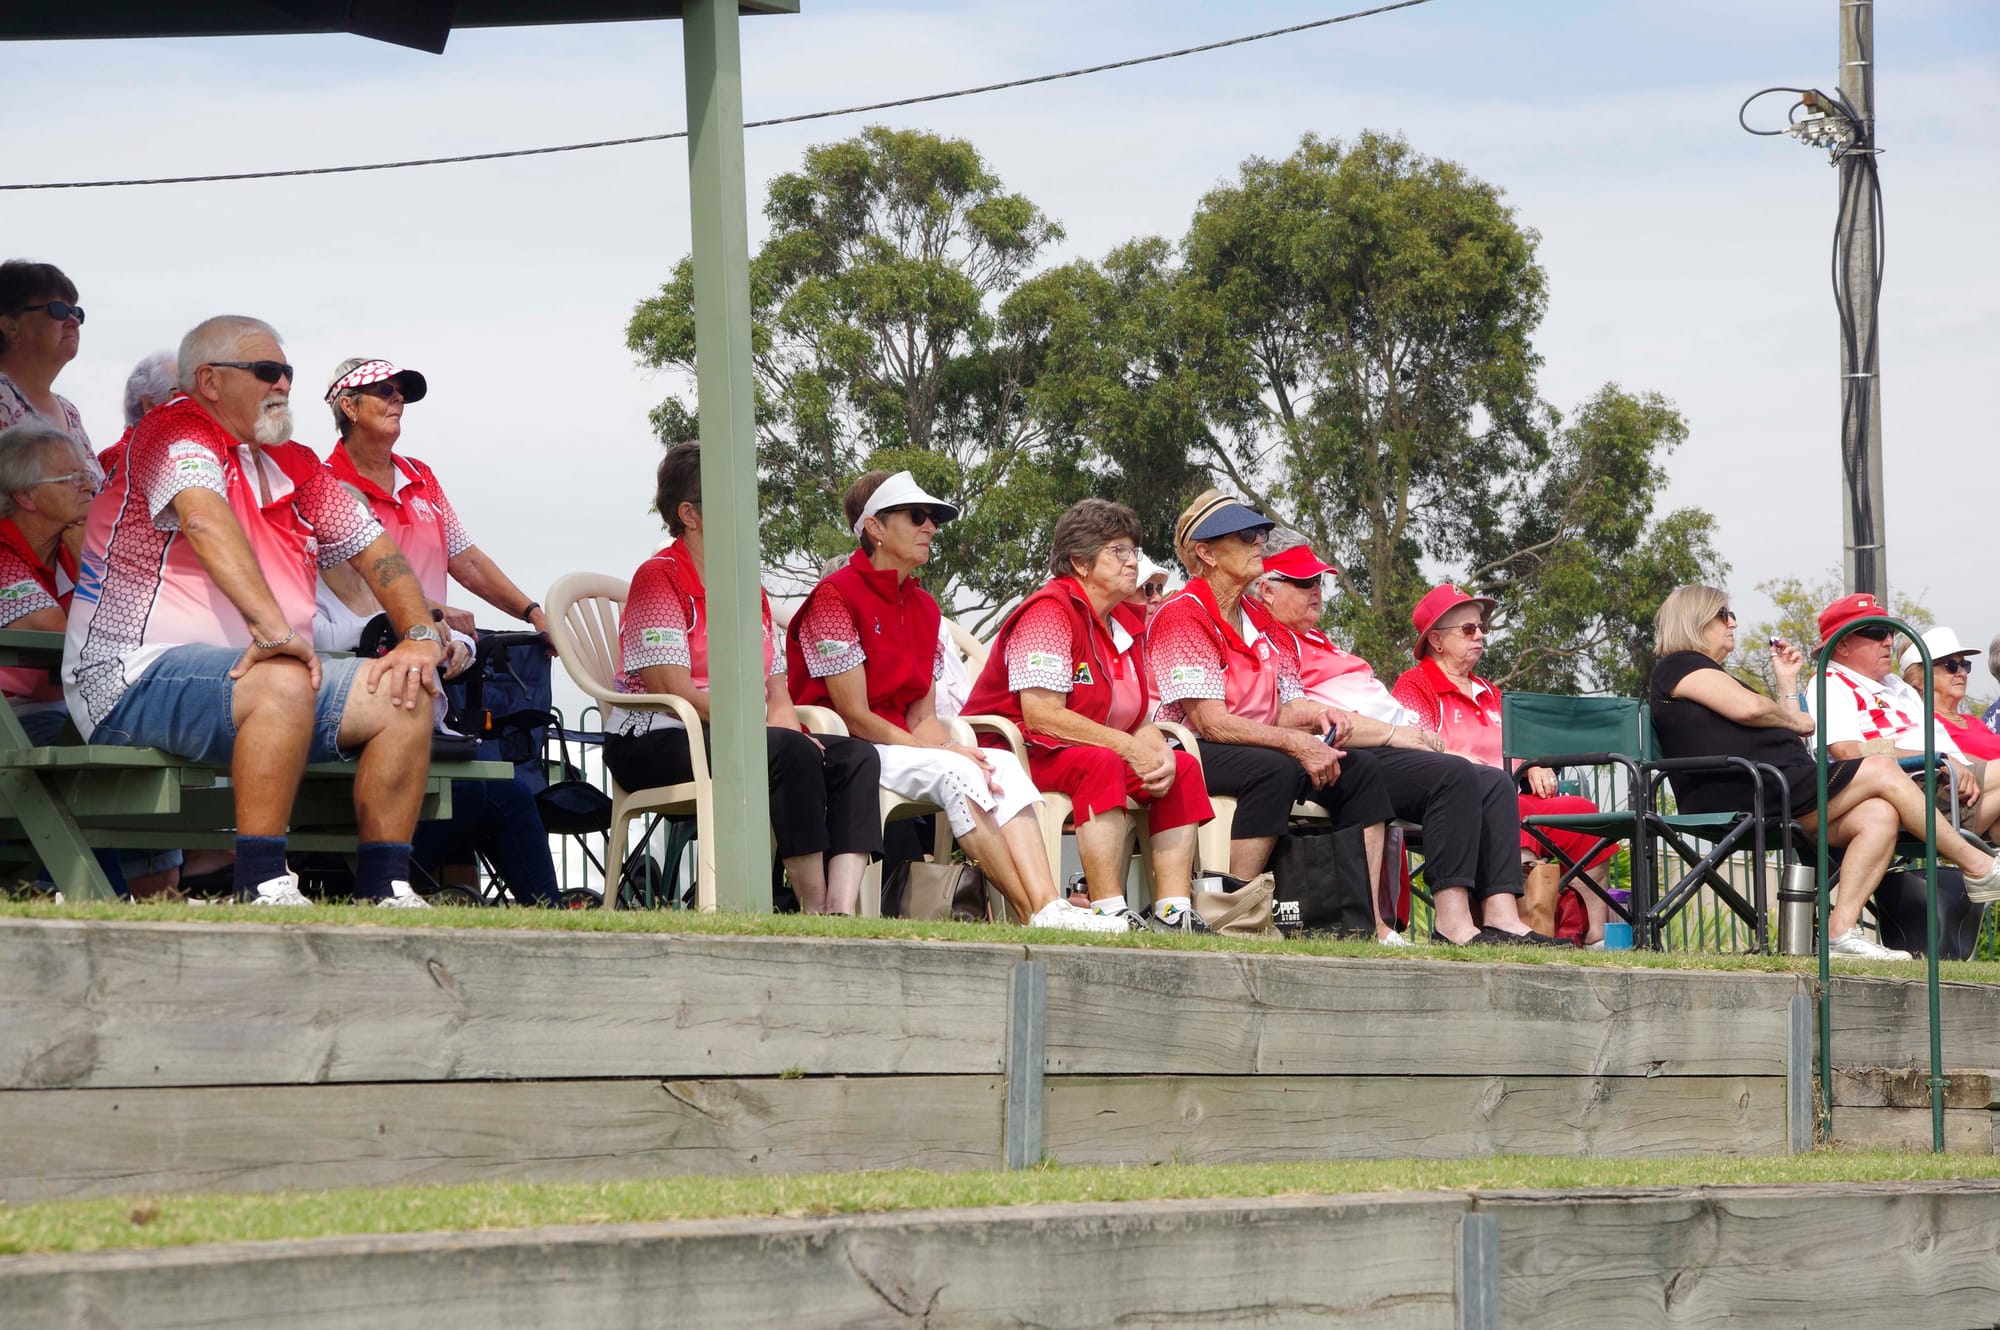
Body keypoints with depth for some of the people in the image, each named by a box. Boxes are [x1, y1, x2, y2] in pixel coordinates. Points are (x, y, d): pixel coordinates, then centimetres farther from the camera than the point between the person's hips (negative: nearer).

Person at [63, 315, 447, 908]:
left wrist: (422, 636, 1)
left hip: (267, 676, 9)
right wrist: (272, 629, -41)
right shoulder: (177, 433, -8)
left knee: (406, 695, -6)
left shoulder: (292, 464, 17)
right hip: (138, 676, -9)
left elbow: (372, 547, 19)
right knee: (284, 684, -36)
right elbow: (205, 518, -27)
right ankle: (262, 885, -36)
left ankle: (384, 887, -7)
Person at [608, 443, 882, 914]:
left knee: (857, 755, -13)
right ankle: (814, 906, -30)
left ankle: (841, 907, -31)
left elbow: (778, 693, 16)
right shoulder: (659, 577, -4)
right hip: (657, 747, -8)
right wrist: (770, 732, -21)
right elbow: (671, 689, -16)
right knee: (792, 752, -32)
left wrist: (786, 727, -9)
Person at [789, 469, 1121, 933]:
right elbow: (853, 715, -15)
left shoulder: (923, 608, 15)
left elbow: (923, 717, 11)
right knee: (956, 773, -30)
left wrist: (953, 750, -13)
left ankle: (1048, 905, -34)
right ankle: (1034, 914, -33)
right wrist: (943, 753, -19)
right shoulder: (835, 596, -10)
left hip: (904, 745, 8)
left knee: (1004, 766, -18)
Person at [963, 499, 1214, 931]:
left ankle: (1173, 912, -14)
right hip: (1015, 751, -9)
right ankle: (1111, 912, -42)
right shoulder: (1049, 612, -13)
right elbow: (1041, 715, -24)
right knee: (1101, 764, -35)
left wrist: (1157, 750, -16)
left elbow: (1140, 722, 8)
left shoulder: (1122, 627, 14)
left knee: (1183, 767, -5)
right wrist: (1130, 748, -22)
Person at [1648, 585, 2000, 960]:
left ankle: (1841, 929, -25)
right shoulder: (1679, 665, 4)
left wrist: (1787, 682, 27)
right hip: (1743, 799, -10)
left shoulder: (1709, 675, 34)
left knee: (1879, 815, -13)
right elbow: (1749, 708, -12)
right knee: (1882, 769, -12)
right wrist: (1798, 721, 5)